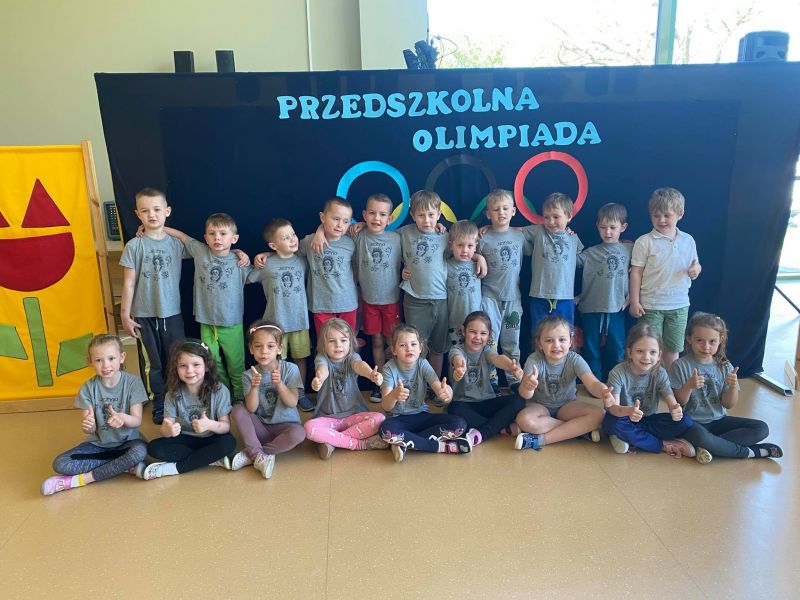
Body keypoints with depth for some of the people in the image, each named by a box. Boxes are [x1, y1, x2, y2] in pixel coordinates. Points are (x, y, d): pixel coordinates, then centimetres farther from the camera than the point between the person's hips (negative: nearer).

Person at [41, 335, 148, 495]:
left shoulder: (133, 382, -11)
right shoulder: (88, 388, -7)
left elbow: (137, 421, -15)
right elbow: (90, 429, -10)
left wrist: (123, 418, -39)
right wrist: (87, 425, -36)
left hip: (126, 441, -2)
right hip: (98, 443, 3)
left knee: (139, 450, -36)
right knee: (60, 464, -21)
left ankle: (82, 479, -19)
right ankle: (127, 466, -19)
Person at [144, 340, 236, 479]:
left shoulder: (219, 390, -15)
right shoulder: (173, 394, -8)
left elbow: (226, 426, -15)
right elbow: (165, 427, -12)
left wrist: (210, 425, -37)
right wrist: (168, 430, -37)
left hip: (210, 439, -2)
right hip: (185, 440, 3)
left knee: (228, 442, -32)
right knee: (154, 448, -21)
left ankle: (175, 468, -20)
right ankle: (212, 459, -18)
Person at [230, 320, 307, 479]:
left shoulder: (290, 369, -9)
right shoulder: (248, 375, -5)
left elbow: (292, 403, -16)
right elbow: (251, 409, -15)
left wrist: (279, 384, -32)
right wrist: (254, 387, -32)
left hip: (285, 425, -2)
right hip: (260, 426, 2)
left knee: (299, 433, -33)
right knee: (238, 409, -22)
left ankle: (251, 454, -18)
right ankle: (259, 455, -24)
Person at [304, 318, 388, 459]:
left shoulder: (352, 358, -2)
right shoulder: (322, 359, -4)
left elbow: (360, 365, -27)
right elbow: (323, 369, -29)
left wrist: (371, 375, -53)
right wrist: (319, 379, -57)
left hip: (354, 414, 1)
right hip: (328, 417, -1)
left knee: (379, 419, -25)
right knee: (309, 427, -32)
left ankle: (331, 440, -18)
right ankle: (360, 444, -21)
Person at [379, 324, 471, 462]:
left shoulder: (423, 364, -6)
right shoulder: (389, 368, -12)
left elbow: (439, 388, -20)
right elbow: (386, 406, -23)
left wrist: (446, 393, -46)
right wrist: (394, 395, -47)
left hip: (421, 415, 3)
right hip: (399, 418, -3)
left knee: (459, 424, -19)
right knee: (386, 429, -38)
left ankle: (405, 442, -18)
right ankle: (440, 446, -22)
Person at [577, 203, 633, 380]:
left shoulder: (630, 249, 3)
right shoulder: (590, 253, 1)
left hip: (616, 309, 0)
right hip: (591, 310, 0)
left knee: (616, 352, 10)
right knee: (592, 352, 9)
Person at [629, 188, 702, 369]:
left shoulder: (688, 240, 4)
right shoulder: (644, 242, -8)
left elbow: (694, 264, 16)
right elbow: (636, 273, -6)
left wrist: (697, 269, -10)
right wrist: (635, 302, -10)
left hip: (679, 305, 4)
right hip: (651, 305, -3)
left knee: (673, 348, 13)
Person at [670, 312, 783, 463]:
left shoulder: (724, 367, 2)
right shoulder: (680, 366, -10)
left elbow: (728, 404, 2)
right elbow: (678, 402, -10)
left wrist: (733, 387, -18)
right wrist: (689, 386, -29)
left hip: (718, 420, 5)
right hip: (693, 422, -5)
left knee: (761, 428, -10)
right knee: (699, 436, -38)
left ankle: (707, 447, -19)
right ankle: (748, 452, -12)